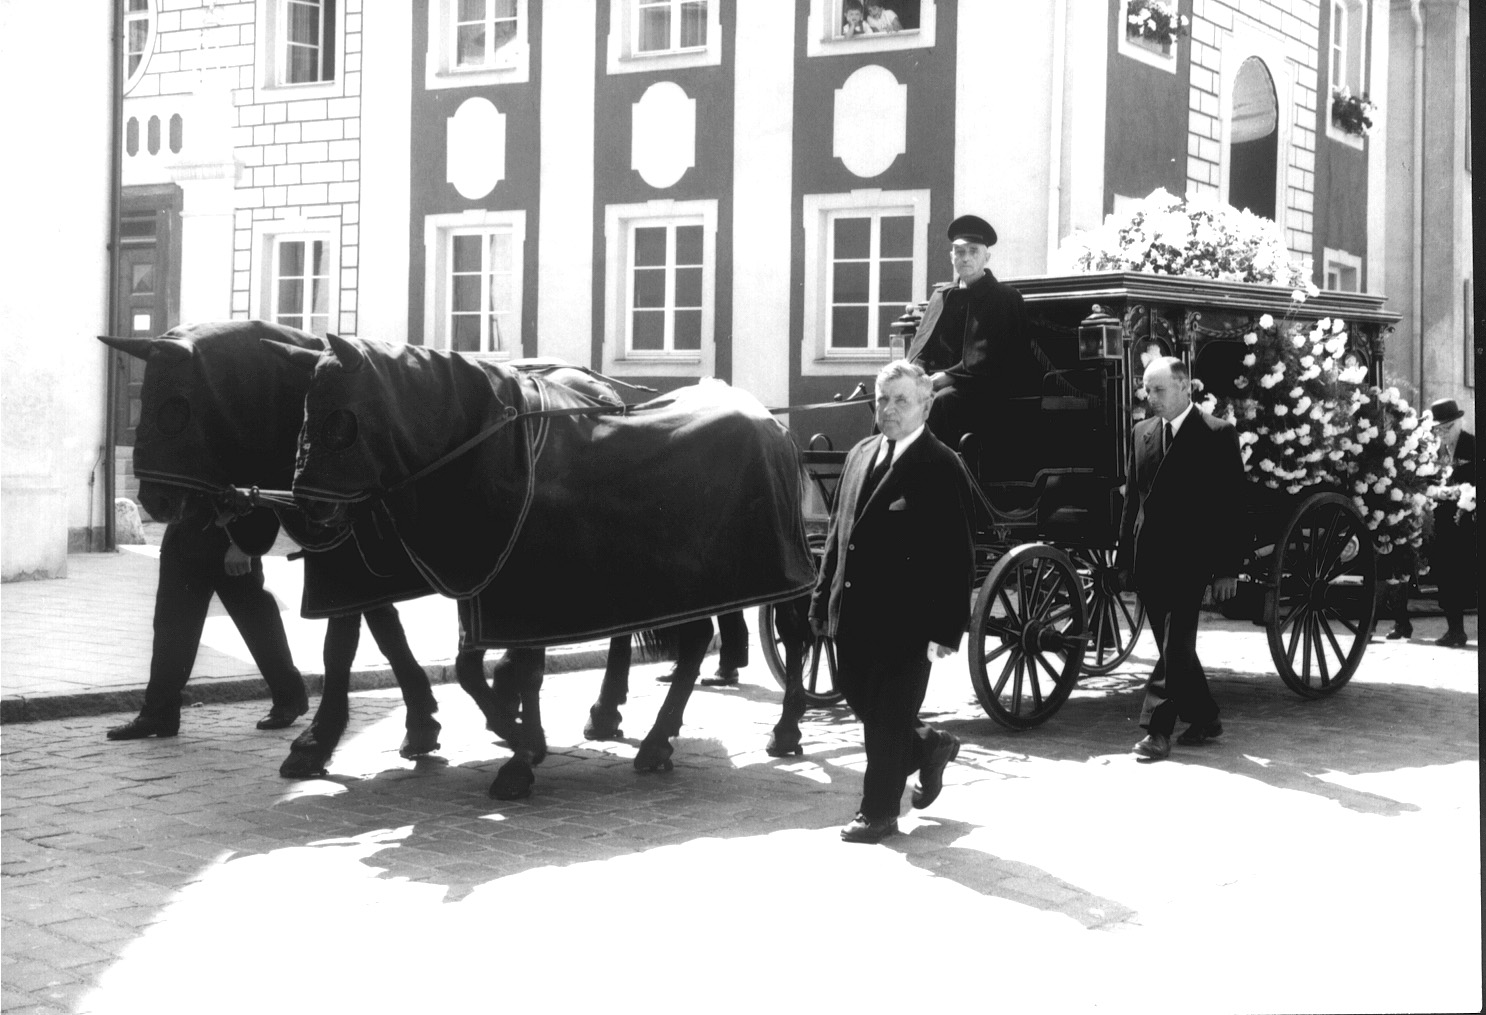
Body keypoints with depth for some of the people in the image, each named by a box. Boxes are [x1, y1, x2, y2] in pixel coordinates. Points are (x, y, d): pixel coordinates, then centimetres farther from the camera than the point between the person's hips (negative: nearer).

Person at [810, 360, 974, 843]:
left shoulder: (941, 468, -10)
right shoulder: (860, 456, 11)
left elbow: (956, 556, -13)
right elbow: (839, 531, 17)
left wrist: (945, 630, -17)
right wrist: (823, 597, 12)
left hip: (906, 619, -7)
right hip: (855, 613, 7)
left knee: (888, 715, 2)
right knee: (859, 699, 15)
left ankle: (879, 811, 16)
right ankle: (928, 747, 39)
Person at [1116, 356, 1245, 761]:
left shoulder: (1217, 435, -5)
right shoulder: (1142, 433, 13)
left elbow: (1231, 505, -6)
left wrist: (1227, 568, -9)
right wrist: (1124, 558, 11)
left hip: (1188, 560, -6)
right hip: (1148, 561, 6)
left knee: (1175, 648, -8)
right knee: (1174, 648, 11)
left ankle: (1158, 730, -8)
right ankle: (1205, 720, 23)